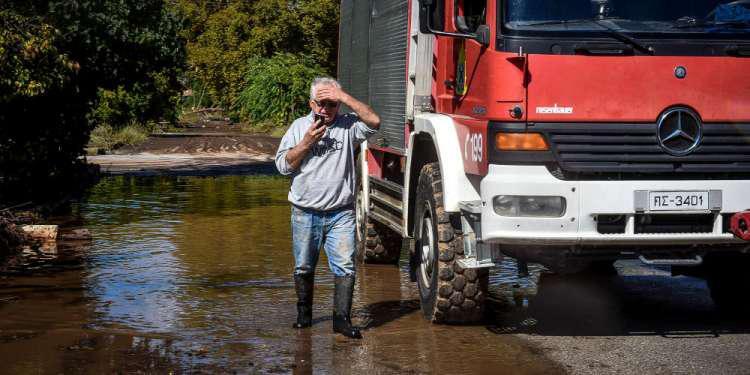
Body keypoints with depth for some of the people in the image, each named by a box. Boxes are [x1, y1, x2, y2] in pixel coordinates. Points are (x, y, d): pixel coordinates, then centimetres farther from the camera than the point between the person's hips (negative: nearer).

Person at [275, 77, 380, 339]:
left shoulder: (348, 126, 2)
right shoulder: (299, 126, 7)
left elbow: (373, 121, -19)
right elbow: (283, 165, 1)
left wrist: (344, 97, -18)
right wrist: (307, 142, -11)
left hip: (340, 213, -2)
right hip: (305, 213, 2)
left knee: (345, 266, -9)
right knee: (303, 268, 12)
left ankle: (341, 318, -6)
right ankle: (304, 312, 29)